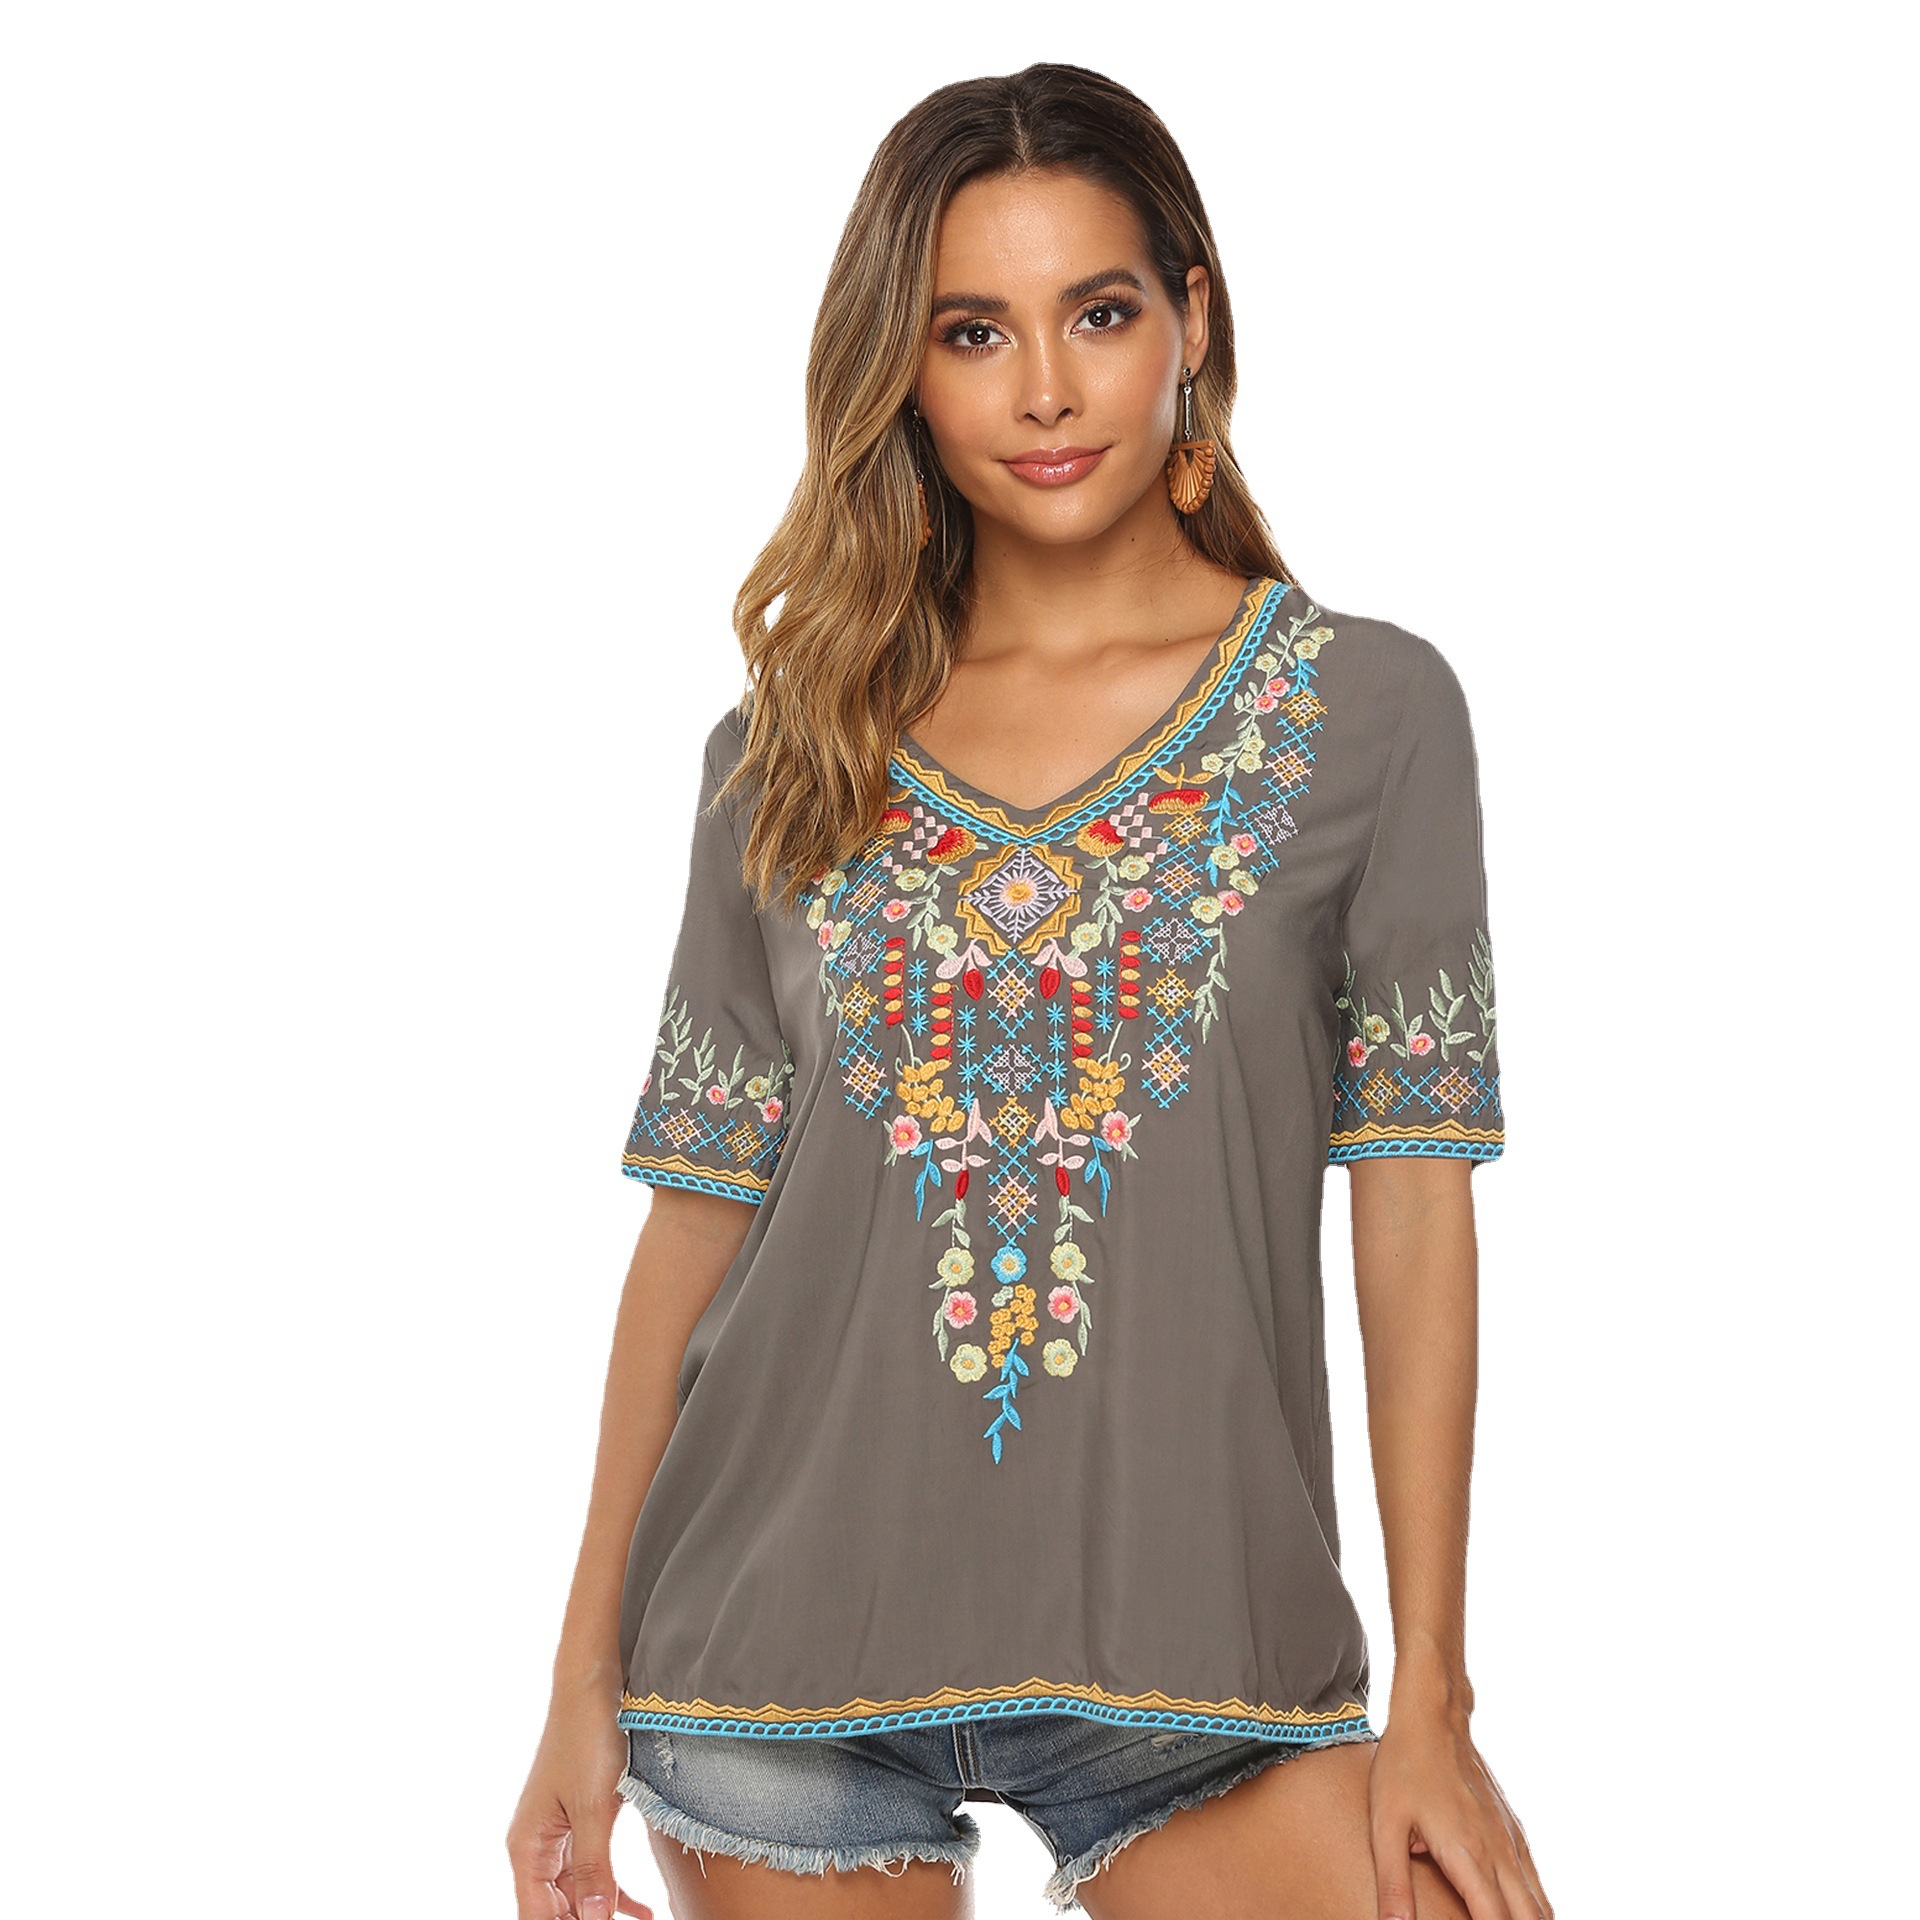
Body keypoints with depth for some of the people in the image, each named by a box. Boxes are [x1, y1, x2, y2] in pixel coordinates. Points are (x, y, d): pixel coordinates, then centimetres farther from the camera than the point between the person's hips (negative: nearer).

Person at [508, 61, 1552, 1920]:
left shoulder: (1371, 712, 0)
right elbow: (699, 1213, 6)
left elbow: (1413, 1221, -3)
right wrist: (587, 1685, 4)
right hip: (790, 1625, 2)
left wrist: (1429, 1702, -7)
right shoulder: (790, 753, 6)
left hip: (1190, 1632, -1)